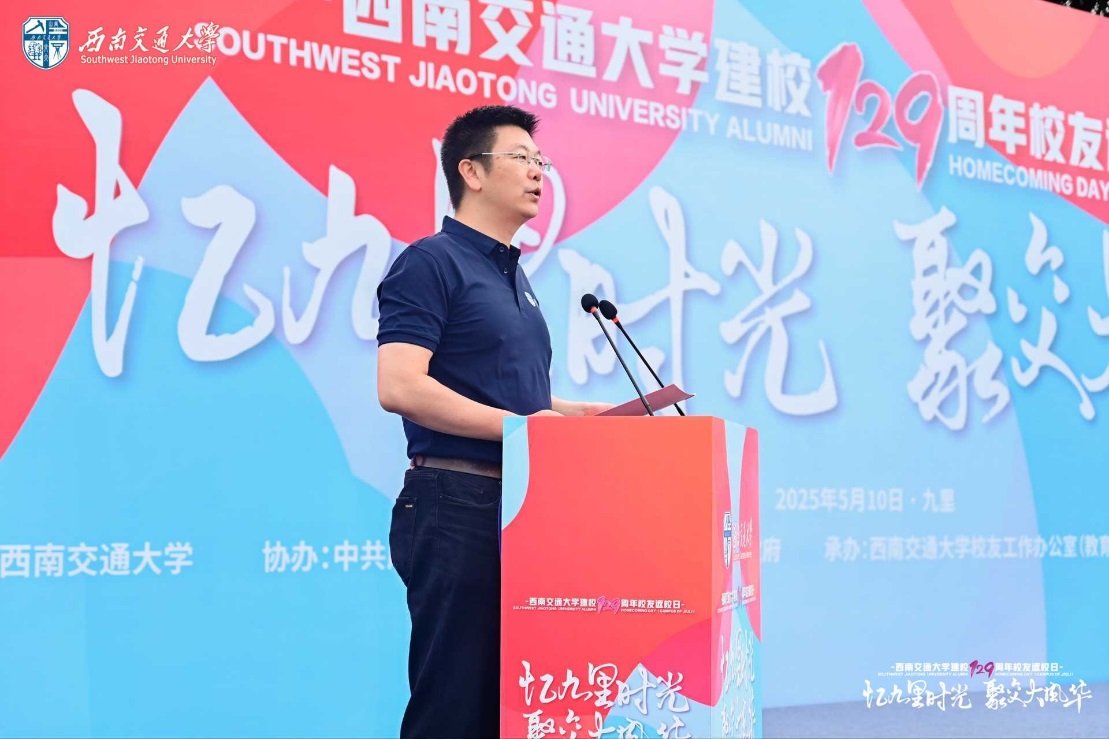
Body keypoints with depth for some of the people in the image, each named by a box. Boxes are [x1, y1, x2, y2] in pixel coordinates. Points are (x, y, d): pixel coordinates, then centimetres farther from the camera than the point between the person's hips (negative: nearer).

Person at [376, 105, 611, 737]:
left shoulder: (516, 275, 20)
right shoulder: (431, 262, -7)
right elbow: (400, 387, -19)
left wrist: (575, 413, 12)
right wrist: (519, 425, -18)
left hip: (522, 503, 9)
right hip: (457, 502, -9)